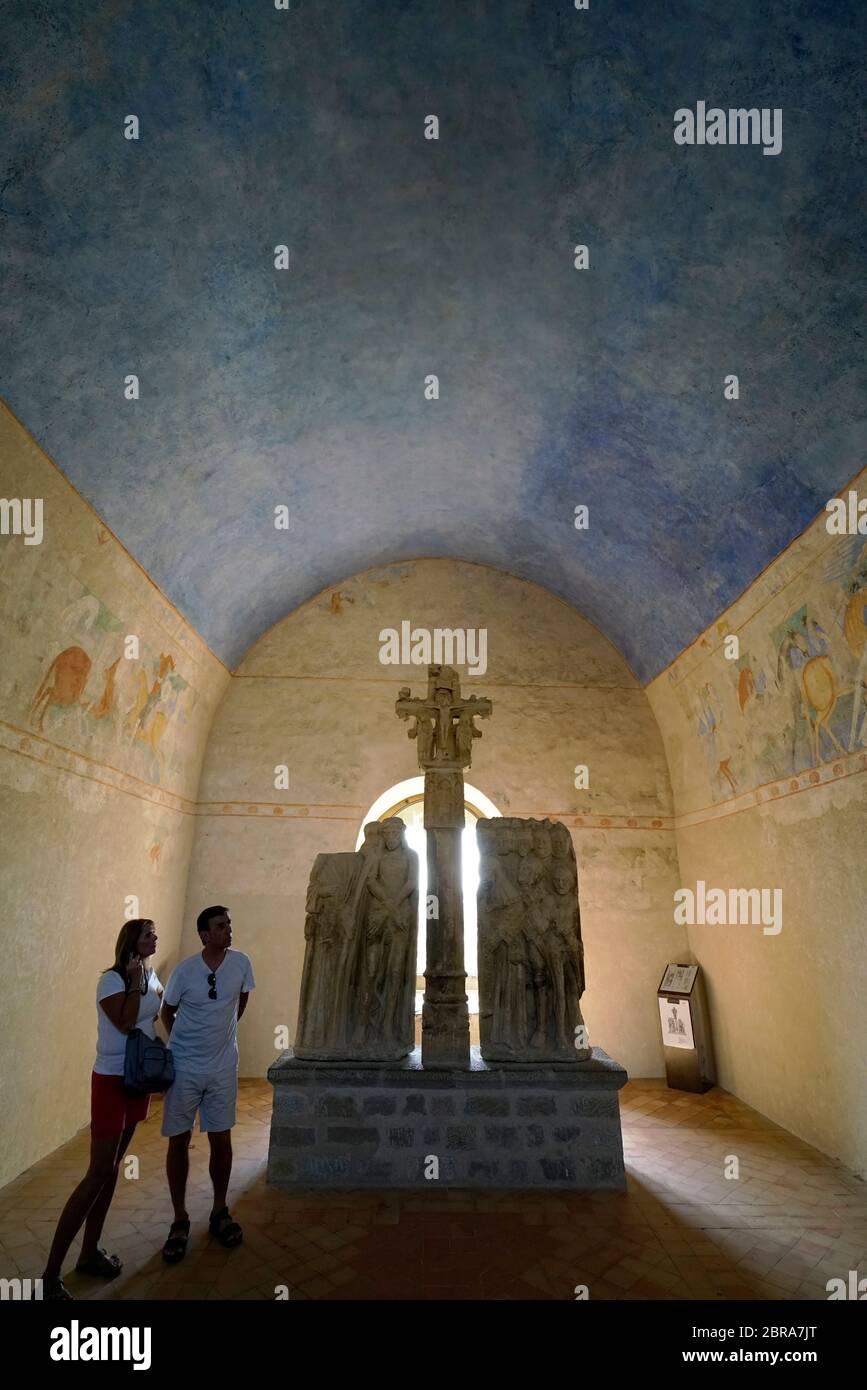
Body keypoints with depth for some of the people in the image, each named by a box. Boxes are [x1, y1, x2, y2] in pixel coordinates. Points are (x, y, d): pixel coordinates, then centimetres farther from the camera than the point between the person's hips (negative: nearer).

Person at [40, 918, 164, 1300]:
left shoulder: (151, 974, 4)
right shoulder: (110, 979, -17)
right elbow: (125, 1023, -26)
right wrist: (135, 980, -24)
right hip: (111, 1080, -7)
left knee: (112, 1168, 15)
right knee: (98, 1173, -5)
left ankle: (90, 1252, 28)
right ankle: (50, 1276, 7)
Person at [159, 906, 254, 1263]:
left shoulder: (241, 962, -10)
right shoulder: (184, 971, -15)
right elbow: (167, 1012, 4)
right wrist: (183, 1042, 6)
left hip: (223, 1068, 2)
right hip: (184, 1068, -1)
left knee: (221, 1140, 10)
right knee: (179, 1141, 8)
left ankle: (219, 1213, 29)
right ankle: (180, 1221, 26)